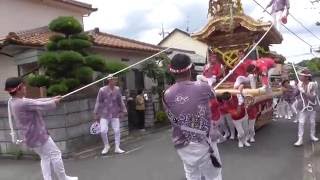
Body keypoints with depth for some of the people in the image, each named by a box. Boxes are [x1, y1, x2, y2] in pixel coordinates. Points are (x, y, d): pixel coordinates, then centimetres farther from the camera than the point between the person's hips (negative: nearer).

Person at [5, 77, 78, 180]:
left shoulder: (12, 102, 3)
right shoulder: (23, 103, -27)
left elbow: (35, 101, 9)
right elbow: (44, 106, -21)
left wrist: (52, 98, 10)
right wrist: (54, 102, 0)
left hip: (30, 136, 10)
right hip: (37, 136, -9)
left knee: (45, 157, 19)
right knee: (55, 154, 5)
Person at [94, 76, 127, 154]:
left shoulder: (117, 89, -1)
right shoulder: (102, 90, -11)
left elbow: (120, 101, 10)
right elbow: (98, 102, -4)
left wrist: (123, 111, 11)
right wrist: (96, 113, -1)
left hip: (115, 114, 3)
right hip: (104, 115, -3)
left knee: (117, 130, 1)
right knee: (103, 131, -8)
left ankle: (117, 148, 16)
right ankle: (106, 146, 18)